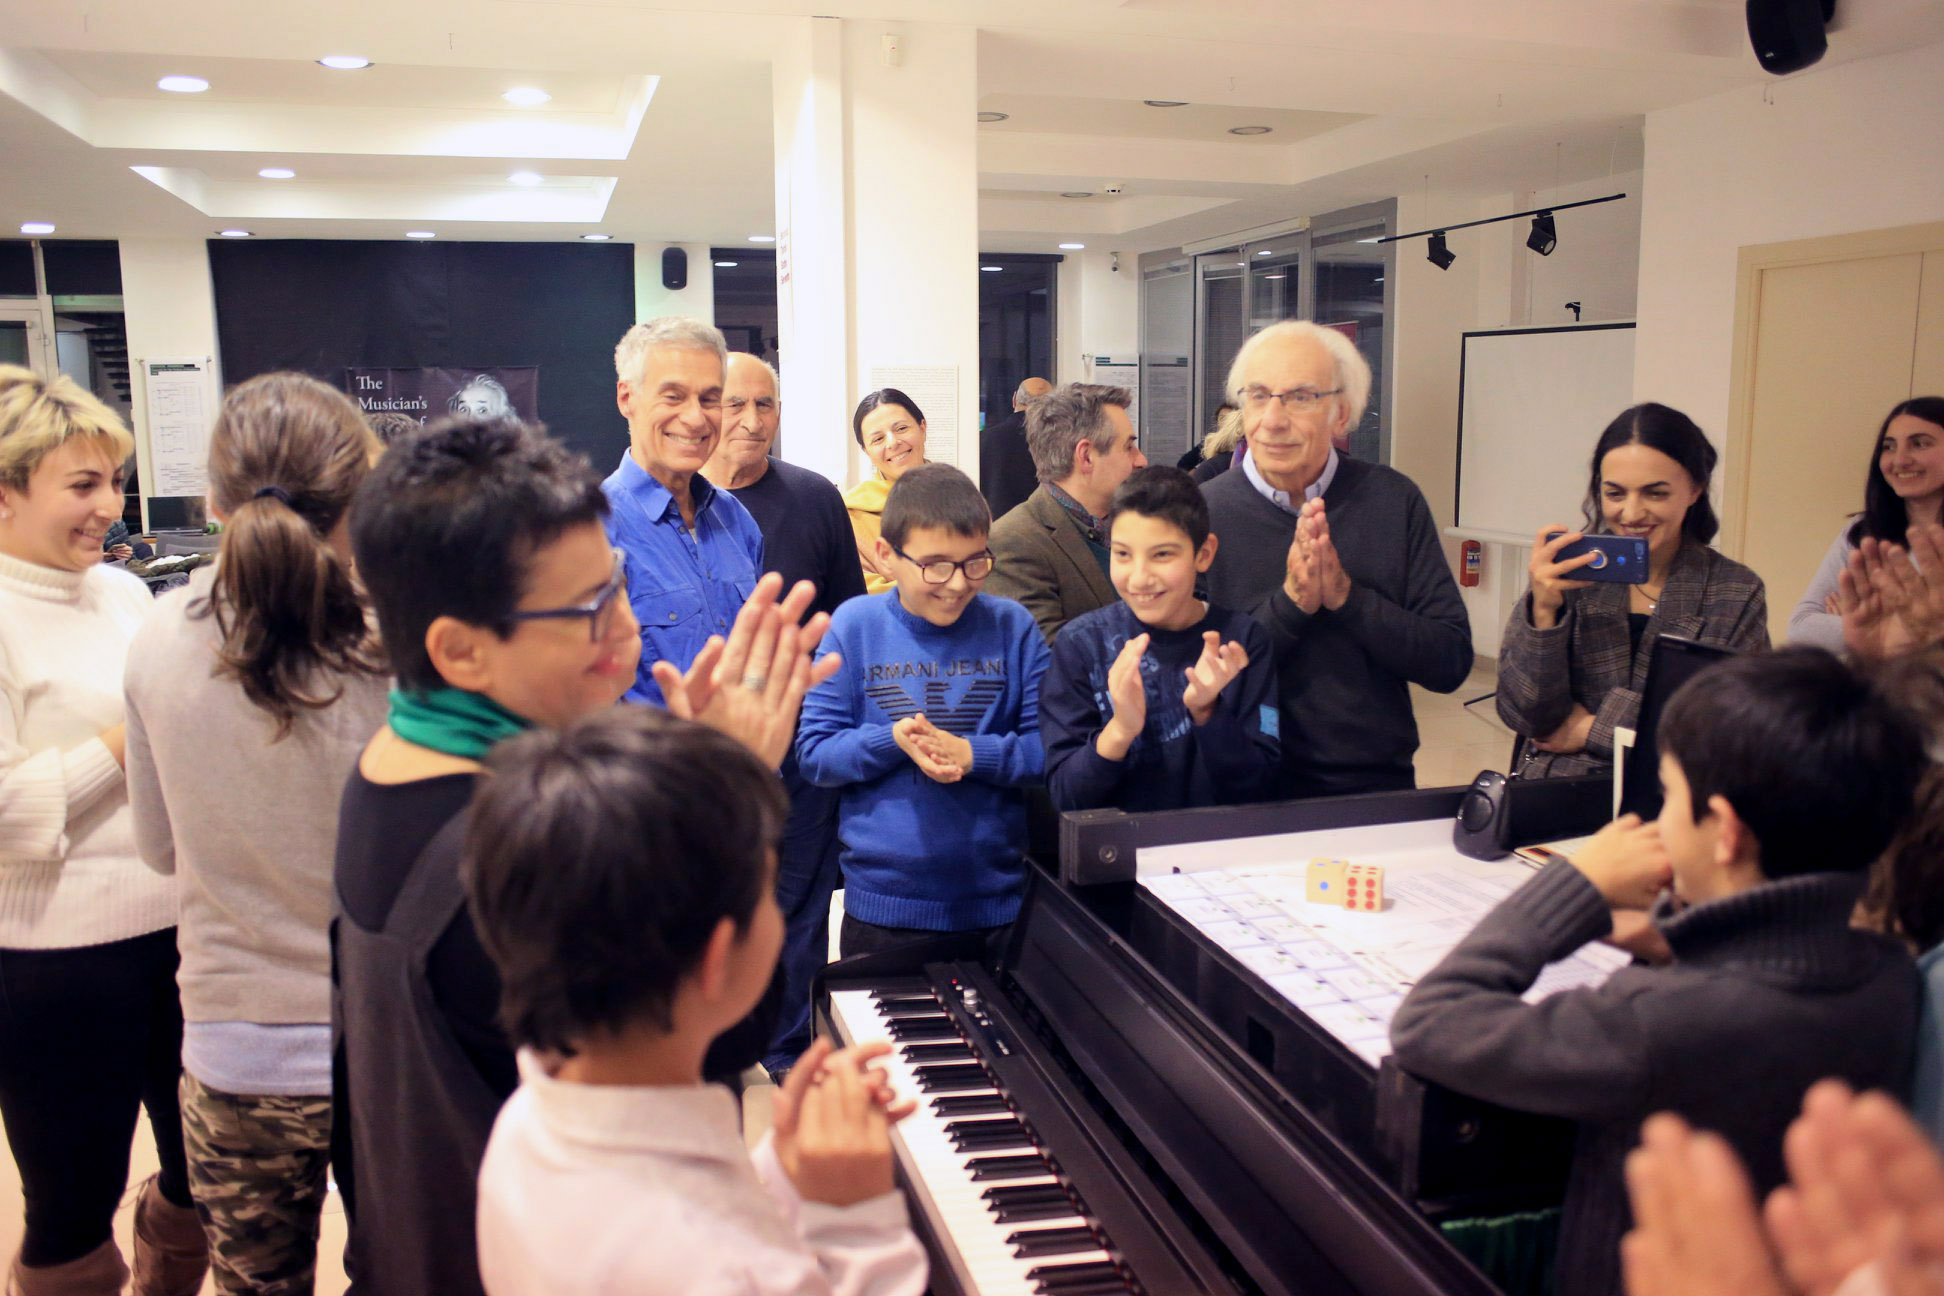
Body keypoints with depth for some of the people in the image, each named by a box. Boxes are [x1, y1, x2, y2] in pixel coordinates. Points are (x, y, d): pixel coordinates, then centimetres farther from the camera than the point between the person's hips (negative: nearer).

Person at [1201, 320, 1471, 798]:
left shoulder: (1394, 501, 4)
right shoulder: (1201, 512, -2)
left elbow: (1452, 661, 0)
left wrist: (1347, 597, -13)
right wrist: (1290, 603, -15)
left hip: (1380, 780, 3)